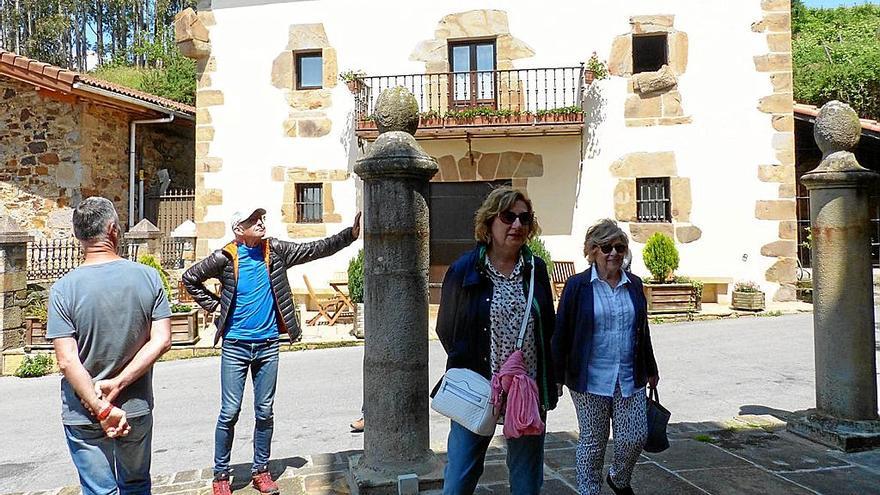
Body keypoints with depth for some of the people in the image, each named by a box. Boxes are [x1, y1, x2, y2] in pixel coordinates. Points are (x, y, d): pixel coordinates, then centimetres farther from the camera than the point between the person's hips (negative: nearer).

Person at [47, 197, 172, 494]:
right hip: (137, 410, 2)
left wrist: (102, 409, -14)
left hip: (83, 415, -2)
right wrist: (117, 384, -11)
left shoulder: (63, 289, -13)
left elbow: (67, 361, -18)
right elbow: (162, 341, -12)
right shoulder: (149, 277, -9)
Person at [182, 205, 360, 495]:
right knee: (229, 413, 2)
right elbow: (190, 279, 7)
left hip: (268, 345, 3)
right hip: (235, 346, -2)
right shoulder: (225, 257, -6)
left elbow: (315, 250, -4)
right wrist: (214, 305, 0)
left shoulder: (275, 250, 1)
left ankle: (261, 471, 23)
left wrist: (350, 234, -14)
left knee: (265, 412, 9)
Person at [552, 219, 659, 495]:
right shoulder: (577, 286, -6)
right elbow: (561, 334, -6)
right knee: (592, 441, 7)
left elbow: (642, 331, 17)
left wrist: (651, 369, 21)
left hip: (630, 378, 4)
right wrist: (557, 376, -8)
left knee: (635, 437, 6)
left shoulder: (634, 285, 8)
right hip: (590, 379, -4)